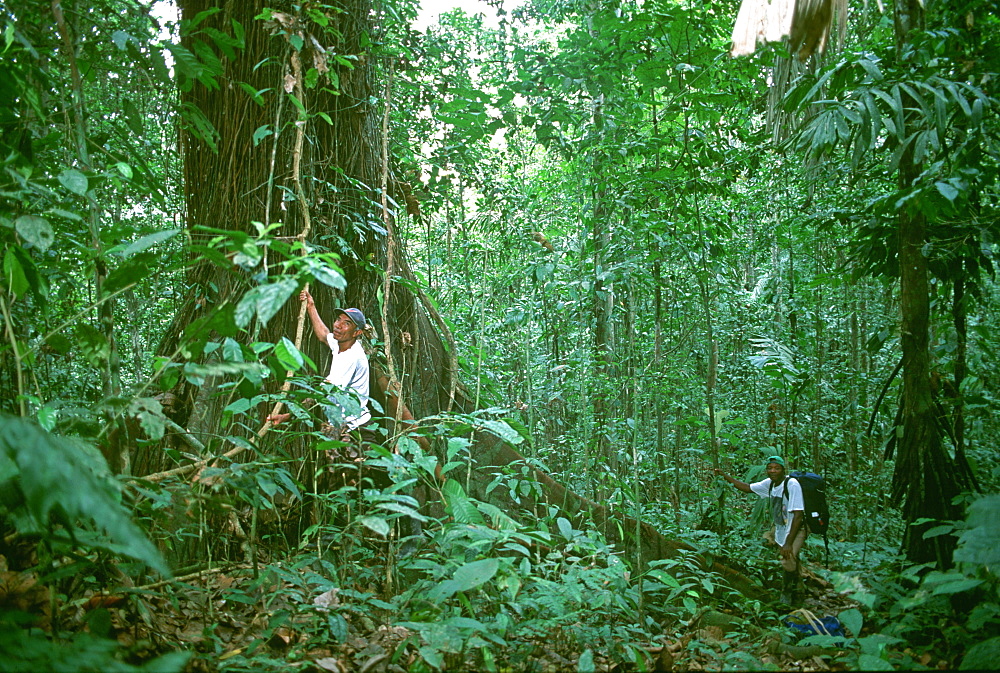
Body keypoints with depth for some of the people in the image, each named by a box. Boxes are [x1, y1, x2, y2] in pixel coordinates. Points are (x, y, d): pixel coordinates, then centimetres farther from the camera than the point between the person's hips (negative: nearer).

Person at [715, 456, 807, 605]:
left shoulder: (792, 484, -23)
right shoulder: (770, 483, 0)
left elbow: (798, 515, -24)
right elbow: (748, 488, 17)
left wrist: (789, 543, -25)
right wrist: (725, 476, 11)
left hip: (796, 529, -9)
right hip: (779, 527, 9)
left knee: (788, 561, -22)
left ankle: (787, 594, 4)